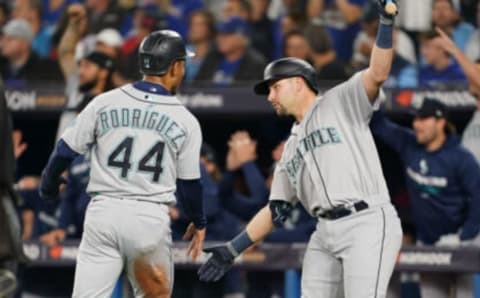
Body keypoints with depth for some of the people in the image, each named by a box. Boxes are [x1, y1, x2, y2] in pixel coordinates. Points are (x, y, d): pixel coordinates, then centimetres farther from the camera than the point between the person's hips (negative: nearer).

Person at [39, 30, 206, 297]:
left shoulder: (105, 103, 2)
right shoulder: (185, 121, 1)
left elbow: (66, 151, 7)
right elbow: (189, 184, 8)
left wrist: (49, 183, 27)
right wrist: (199, 223, 26)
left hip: (103, 212, 1)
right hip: (151, 217, -1)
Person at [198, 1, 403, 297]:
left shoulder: (340, 103, 6)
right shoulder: (292, 147, 25)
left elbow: (378, 73, -11)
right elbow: (275, 210, 26)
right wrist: (234, 249, 21)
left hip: (367, 226, -8)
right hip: (326, 234, 8)